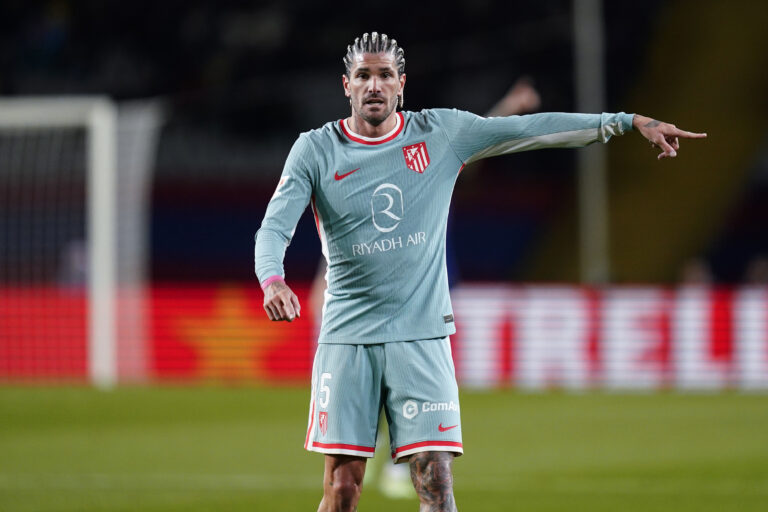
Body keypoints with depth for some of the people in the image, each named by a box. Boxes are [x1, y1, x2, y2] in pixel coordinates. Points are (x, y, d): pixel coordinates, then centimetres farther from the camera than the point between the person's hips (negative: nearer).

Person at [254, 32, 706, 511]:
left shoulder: (441, 133, 4)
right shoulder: (316, 149, 0)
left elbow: (533, 129, 3)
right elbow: (275, 227, -8)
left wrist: (630, 121, -2)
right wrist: (273, 280, -31)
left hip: (423, 334, 0)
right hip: (347, 337, 0)